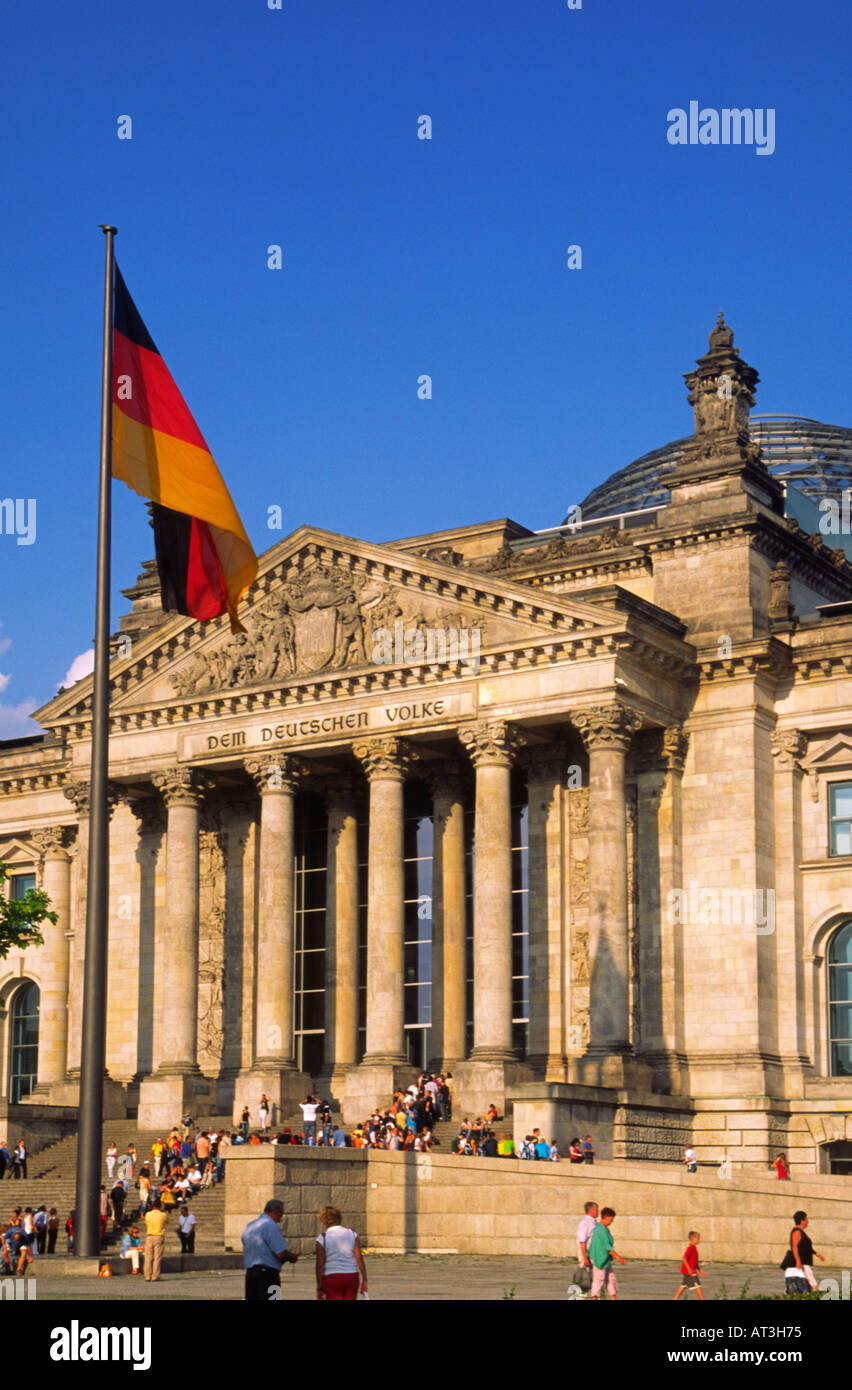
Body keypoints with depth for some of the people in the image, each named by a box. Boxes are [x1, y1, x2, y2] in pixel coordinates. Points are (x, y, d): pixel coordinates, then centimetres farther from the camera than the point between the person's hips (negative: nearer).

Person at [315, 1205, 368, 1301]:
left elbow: (320, 1265, -5)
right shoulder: (352, 1234, 6)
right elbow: (359, 1258, -1)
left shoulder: (322, 1239, -4)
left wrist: (319, 1288, -1)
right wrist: (364, 1280, -1)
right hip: (352, 1277, 4)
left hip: (332, 1278, -4)